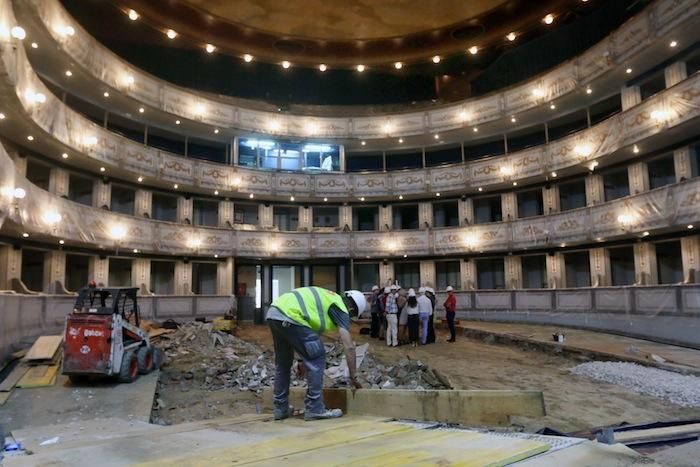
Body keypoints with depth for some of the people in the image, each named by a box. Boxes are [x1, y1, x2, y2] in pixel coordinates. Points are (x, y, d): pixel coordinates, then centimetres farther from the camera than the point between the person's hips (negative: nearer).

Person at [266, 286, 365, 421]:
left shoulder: (329, 299, 30)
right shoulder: (340, 308, 6)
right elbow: (349, 346, 2)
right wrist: (353, 376, 11)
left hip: (273, 312, 9)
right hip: (289, 316, -9)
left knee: (283, 363, 22)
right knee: (317, 358, 2)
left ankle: (280, 408, 28)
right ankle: (315, 409, 6)